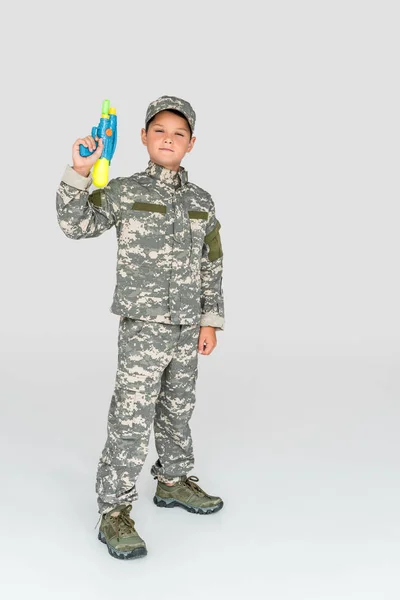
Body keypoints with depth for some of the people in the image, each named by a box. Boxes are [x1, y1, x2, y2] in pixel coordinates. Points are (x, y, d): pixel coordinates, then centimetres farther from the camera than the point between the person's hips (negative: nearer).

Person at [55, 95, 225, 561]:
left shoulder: (201, 202, 9)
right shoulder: (124, 191, -1)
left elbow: (211, 266, 11)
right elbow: (76, 225, -9)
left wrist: (210, 321, 8)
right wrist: (79, 172, -20)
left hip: (187, 327, 5)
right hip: (142, 325, -5)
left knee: (178, 410, 17)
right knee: (132, 417, -7)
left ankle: (173, 482, 37)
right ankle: (114, 513, 3)